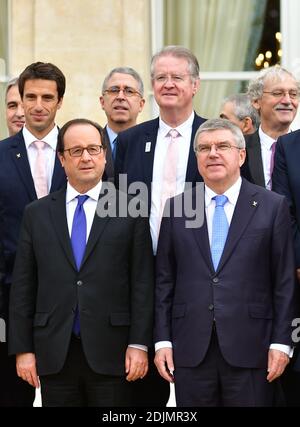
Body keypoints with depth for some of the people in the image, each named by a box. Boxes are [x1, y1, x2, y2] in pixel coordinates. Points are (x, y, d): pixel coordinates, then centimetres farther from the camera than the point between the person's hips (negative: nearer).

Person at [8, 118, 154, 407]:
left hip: (110, 351, -2)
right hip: (54, 353, 2)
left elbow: (142, 282, 0)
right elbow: (23, 286, 8)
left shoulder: (130, 210, 3)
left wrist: (139, 344, -6)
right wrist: (22, 348, 2)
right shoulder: (37, 214, 9)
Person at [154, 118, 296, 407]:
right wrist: (162, 340, 2)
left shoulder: (272, 206, 3)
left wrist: (281, 342, -4)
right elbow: (164, 280, 8)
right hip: (190, 349, 2)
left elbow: (284, 281, 1)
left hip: (250, 349, -2)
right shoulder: (176, 208, 9)